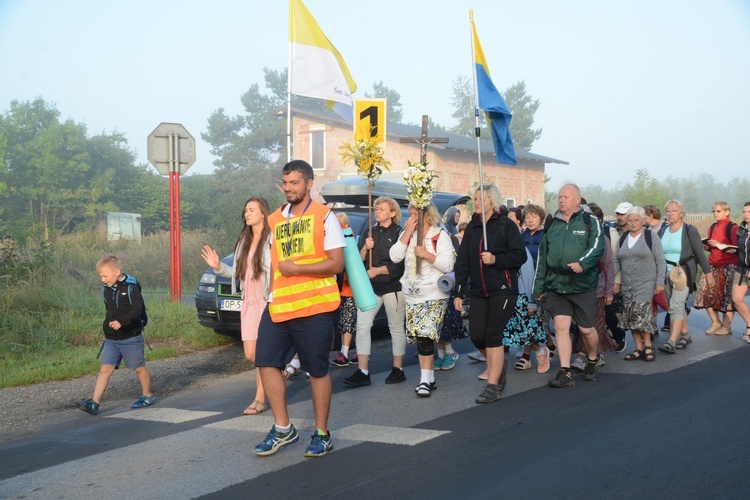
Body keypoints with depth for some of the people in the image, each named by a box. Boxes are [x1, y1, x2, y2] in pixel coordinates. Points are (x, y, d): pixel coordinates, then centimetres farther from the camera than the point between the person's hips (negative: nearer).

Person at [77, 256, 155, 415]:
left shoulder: (131, 287, -14)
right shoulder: (106, 288, 7)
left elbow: (138, 310, -23)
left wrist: (122, 321, -33)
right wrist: (108, 324, 17)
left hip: (131, 337, -6)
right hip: (111, 339, 6)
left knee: (139, 368, 8)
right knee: (105, 369, -3)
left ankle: (147, 396, 27)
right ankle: (94, 403, -8)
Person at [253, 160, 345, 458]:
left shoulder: (324, 216, -4)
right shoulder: (275, 220, 15)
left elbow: (336, 264, -10)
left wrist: (296, 268, -16)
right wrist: (272, 294, 12)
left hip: (313, 307, -6)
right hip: (278, 306, 6)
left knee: (317, 371, 1)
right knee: (267, 363, 1)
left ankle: (322, 434, 14)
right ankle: (283, 429, 14)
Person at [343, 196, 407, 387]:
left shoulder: (399, 233, -3)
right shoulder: (370, 233, 13)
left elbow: (400, 263, -10)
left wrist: (377, 270, -12)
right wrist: (365, 248, -10)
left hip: (393, 286, -5)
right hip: (370, 286, 5)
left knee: (396, 327, 4)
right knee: (362, 325, -4)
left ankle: (398, 369, 15)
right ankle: (363, 372, -2)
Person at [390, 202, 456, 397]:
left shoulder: (440, 236, -6)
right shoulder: (406, 234, 10)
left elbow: (448, 265, -12)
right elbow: (395, 257, -5)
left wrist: (426, 254, -21)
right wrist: (407, 233, -10)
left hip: (434, 296, -6)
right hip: (411, 296, 6)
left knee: (425, 336, -14)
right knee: (419, 338, 9)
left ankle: (425, 380, -11)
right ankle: (429, 378, 18)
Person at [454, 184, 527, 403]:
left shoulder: (506, 225, -4)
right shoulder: (472, 227, 11)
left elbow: (520, 255, -7)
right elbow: (463, 261, 10)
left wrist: (496, 259, -20)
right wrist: (459, 293, 5)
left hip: (503, 289, -5)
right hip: (478, 291, 5)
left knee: (493, 335, -8)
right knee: (476, 336, 0)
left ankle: (492, 386, 0)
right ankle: (499, 364, 30)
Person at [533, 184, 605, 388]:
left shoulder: (590, 222, 0)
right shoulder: (552, 224, 13)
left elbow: (597, 246, -15)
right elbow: (542, 256, 17)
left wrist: (582, 263, -33)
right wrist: (539, 286, 16)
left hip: (583, 285, -3)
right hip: (556, 285, 3)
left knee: (586, 329, 4)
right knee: (560, 326, -4)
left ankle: (592, 362, 32)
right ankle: (565, 373, 0)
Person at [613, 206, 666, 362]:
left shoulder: (651, 236, 0)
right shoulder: (623, 238, 14)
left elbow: (660, 261, -1)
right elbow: (617, 261, 16)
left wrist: (660, 282, -8)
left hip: (645, 283, -5)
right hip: (627, 285, 5)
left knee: (641, 313, -17)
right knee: (631, 316, 2)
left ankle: (648, 347, -8)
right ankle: (639, 349, 9)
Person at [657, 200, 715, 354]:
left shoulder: (689, 231, -5)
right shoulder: (662, 232, 9)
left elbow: (700, 253, -3)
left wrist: (708, 273, -3)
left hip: (683, 273, -5)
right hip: (666, 274, 6)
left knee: (676, 306, -16)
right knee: (676, 307, 12)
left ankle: (672, 342, -22)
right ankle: (685, 336, 27)